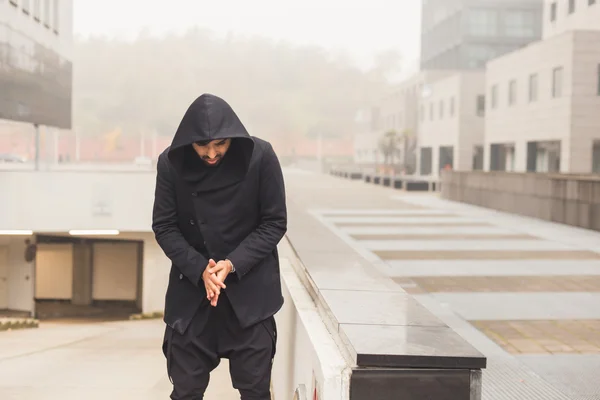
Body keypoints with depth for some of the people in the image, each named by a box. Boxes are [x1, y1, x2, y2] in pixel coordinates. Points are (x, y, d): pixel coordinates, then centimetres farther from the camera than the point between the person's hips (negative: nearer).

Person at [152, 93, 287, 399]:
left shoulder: (260, 157, -14)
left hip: (250, 288, -1)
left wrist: (233, 264, -19)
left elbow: (275, 223, -8)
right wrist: (200, 269, -18)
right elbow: (164, 226, -4)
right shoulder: (171, 162, -10)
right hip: (191, 288, 1)